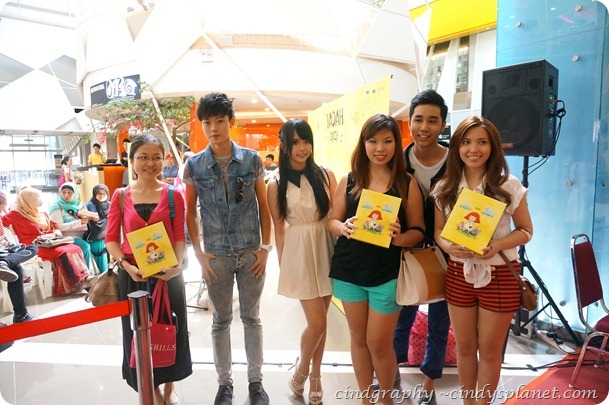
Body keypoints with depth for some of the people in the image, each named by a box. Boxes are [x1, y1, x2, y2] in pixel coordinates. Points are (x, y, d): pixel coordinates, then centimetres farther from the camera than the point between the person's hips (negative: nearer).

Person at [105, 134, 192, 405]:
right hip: (132, 274, 1)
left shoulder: (173, 195, -1)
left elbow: (180, 236, -3)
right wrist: (126, 265, -15)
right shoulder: (121, 196, 1)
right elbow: (111, 239, 1)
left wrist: (177, 265, -19)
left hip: (167, 273, 0)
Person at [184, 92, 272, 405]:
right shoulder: (194, 165, -1)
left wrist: (265, 247, -2)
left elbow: (263, 206, 3)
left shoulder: (252, 159, -2)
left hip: (251, 252, 0)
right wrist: (199, 254, -3)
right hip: (216, 255, 0)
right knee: (221, 320, 13)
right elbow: (190, 213, 4)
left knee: (252, 318, 13)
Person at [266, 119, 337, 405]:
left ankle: (315, 375, 33)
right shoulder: (276, 185, -2)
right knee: (317, 323, -2)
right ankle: (301, 369, 28)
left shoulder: (325, 175, 2)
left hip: (327, 249, 2)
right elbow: (279, 228, 3)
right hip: (299, 254, -2)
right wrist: (282, 266, 6)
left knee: (319, 322, 12)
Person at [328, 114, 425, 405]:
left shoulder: (407, 183, -4)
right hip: (349, 271, 3)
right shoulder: (348, 181, 1)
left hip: (387, 274, -2)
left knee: (379, 344, 8)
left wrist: (400, 238, -23)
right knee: (359, 338, 17)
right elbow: (332, 221, 6)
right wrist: (343, 227, -17)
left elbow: (418, 230, -2)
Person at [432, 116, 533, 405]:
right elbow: (438, 230, 4)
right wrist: (448, 246, -19)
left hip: (499, 275, -2)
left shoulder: (509, 186, -9)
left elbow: (525, 230, -3)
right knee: (464, 347, 16)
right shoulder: (445, 188, -2)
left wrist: (497, 245, -22)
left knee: (489, 350, 12)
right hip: (459, 273, 3)